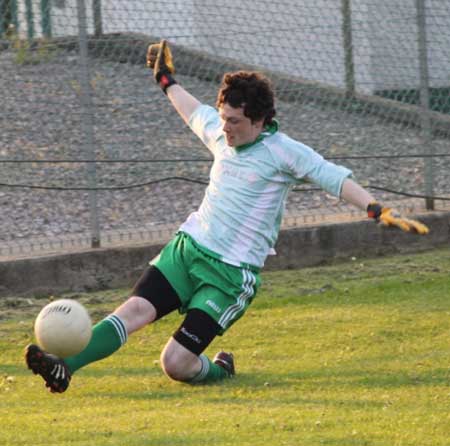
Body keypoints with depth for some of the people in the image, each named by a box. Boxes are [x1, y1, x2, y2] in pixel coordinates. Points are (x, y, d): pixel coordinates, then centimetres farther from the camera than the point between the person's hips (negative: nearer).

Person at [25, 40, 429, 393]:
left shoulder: (283, 151, -9)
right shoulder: (221, 134, 11)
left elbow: (335, 179, -15)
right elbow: (194, 112, 33)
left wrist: (379, 211, -29)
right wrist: (167, 80, 47)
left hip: (231, 273, -6)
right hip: (186, 247, 6)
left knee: (176, 364, -13)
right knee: (136, 309, -19)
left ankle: (220, 370, 19)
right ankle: (63, 367, -34)